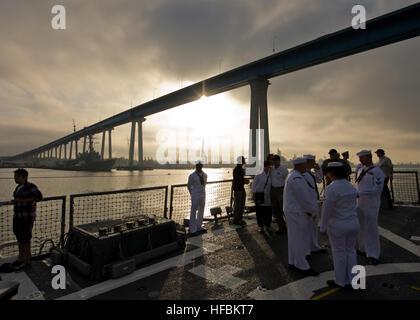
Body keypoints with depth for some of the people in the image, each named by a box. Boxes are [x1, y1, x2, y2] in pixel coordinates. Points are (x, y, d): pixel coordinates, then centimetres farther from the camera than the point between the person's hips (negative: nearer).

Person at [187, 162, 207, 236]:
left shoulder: (204, 175, 6)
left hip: (203, 196, 6)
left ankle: (199, 227, 29)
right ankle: (192, 231, 4)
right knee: (193, 212, -3)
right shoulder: (192, 175, -11)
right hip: (195, 196, -6)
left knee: (201, 211, 14)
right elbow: (189, 186, 2)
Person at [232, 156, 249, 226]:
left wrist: (245, 180, 6)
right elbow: (236, 180, -20)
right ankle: (235, 220, 8)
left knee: (242, 204, 15)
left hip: (241, 188, 10)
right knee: (237, 205, -2)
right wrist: (244, 181, -16)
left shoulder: (241, 168, 14)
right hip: (237, 188, -10)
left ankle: (240, 219, 25)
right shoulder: (236, 169, -17)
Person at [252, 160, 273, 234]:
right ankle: (261, 227, 17)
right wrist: (253, 194, -1)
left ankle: (267, 226, 24)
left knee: (268, 212, 6)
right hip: (259, 197, -2)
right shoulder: (258, 176, -2)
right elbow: (254, 185, 2)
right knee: (260, 212, 3)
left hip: (268, 198, 2)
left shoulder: (271, 176, 4)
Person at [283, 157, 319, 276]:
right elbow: (304, 198, -21)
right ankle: (302, 266, 13)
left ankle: (293, 262, 27)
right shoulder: (297, 179, -22)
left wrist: (309, 209, 10)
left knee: (293, 238, 16)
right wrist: (314, 210, -7)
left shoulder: (293, 176, 12)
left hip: (292, 211, 10)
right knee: (301, 240, 1)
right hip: (297, 213, -10)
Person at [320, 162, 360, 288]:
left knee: (339, 252, 6)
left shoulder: (332, 188, -21)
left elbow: (327, 210, -18)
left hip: (337, 226, -7)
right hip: (353, 224, 7)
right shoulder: (351, 186, 3)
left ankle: (340, 281, 20)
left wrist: (323, 227, -9)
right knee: (350, 251, 16)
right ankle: (351, 280, 27)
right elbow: (352, 206, 11)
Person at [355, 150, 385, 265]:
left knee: (371, 229, -4)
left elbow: (378, 190, -22)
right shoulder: (360, 170, 10)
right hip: (360, 203, 8)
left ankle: (373, 255, 7)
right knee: (361, 228, 15)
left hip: (371, 205, -7)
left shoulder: (377, 172, -14)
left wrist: (360, 194, -25)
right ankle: (363, 249, 30)